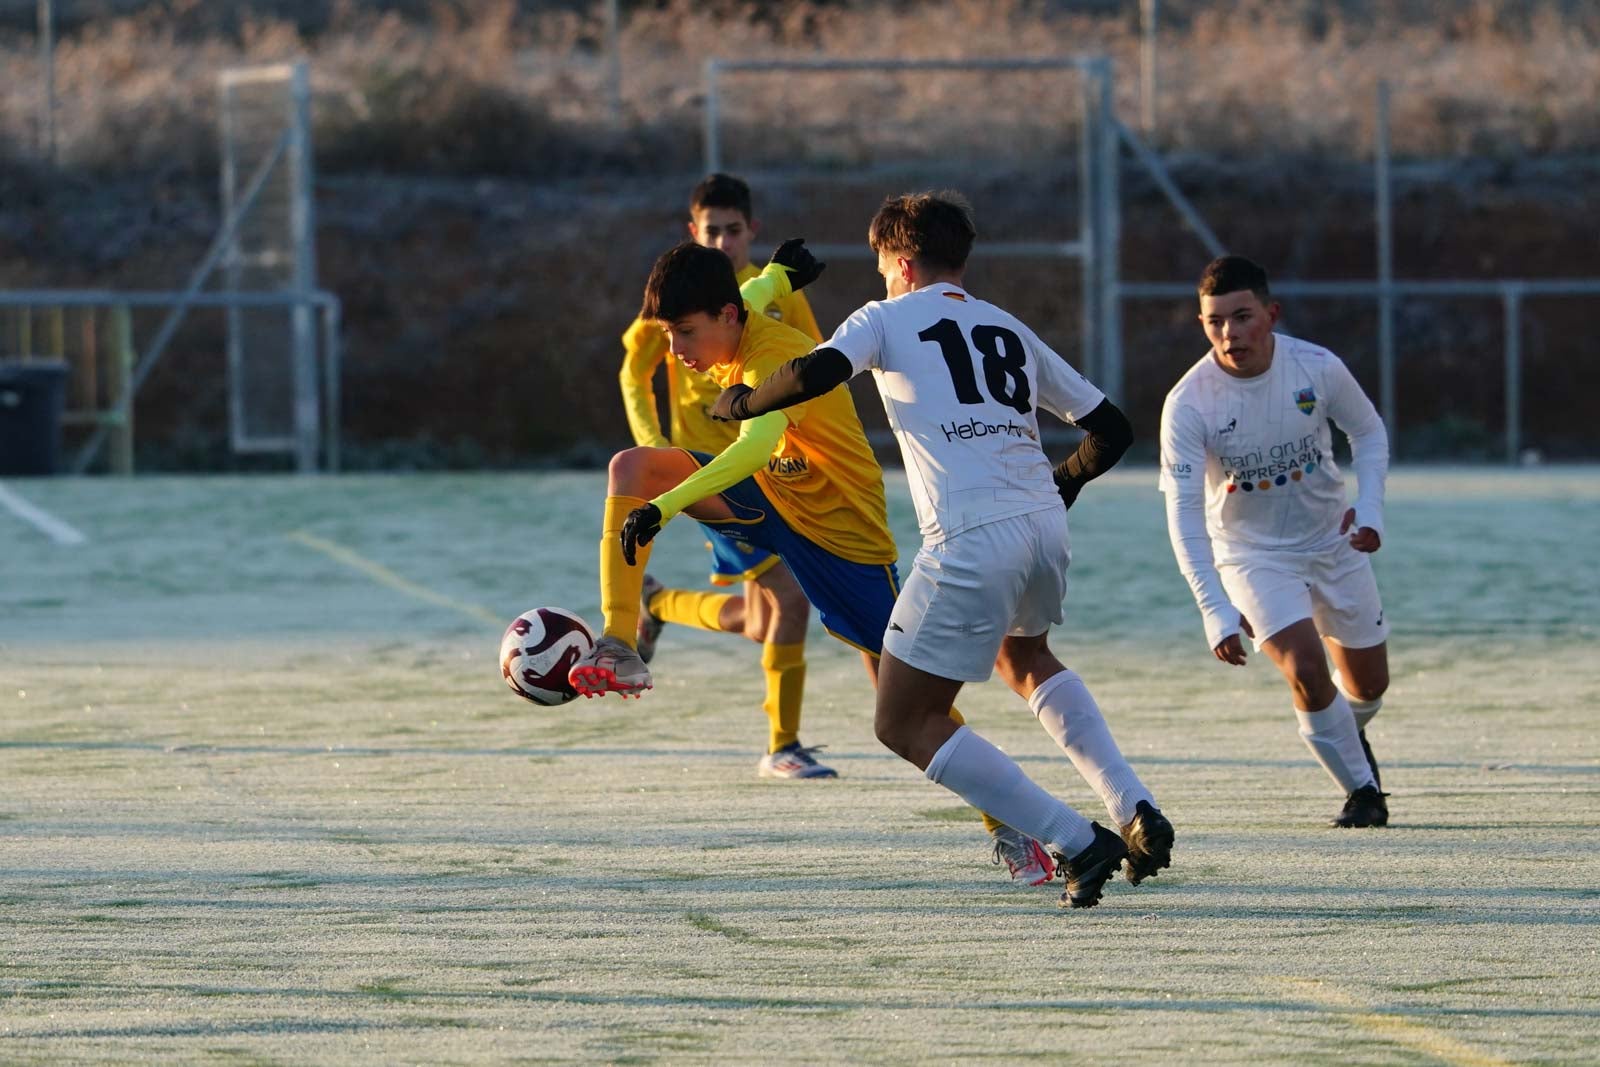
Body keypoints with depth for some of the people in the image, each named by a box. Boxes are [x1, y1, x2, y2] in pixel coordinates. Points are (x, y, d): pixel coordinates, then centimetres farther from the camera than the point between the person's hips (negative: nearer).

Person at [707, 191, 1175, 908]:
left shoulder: (888, 318, 8)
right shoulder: (1011, 331, 23)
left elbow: (815, 373, -11)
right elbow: (1111, 430, 23)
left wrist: (740, 402, 8)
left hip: (970, 542, -7)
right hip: (1043, 526, 7)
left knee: (905, 724, 2)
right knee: (1024, 659, 36)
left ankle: (1078, 843, -8)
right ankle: (1135, 810, 20)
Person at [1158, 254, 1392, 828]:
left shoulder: (1318, 367, -17)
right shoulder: (1187, 404, -24)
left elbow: (1368, 431, 3)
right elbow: (1184, 515, -24)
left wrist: (1370, 510, -12)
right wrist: (1216, 612, -33)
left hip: (1334, 542, 3)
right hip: (1252, 554, -3)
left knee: (1368, 684, 13)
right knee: (1306, 671, -22)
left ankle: (1346, 733, 51)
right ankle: (1361, 790, 0)